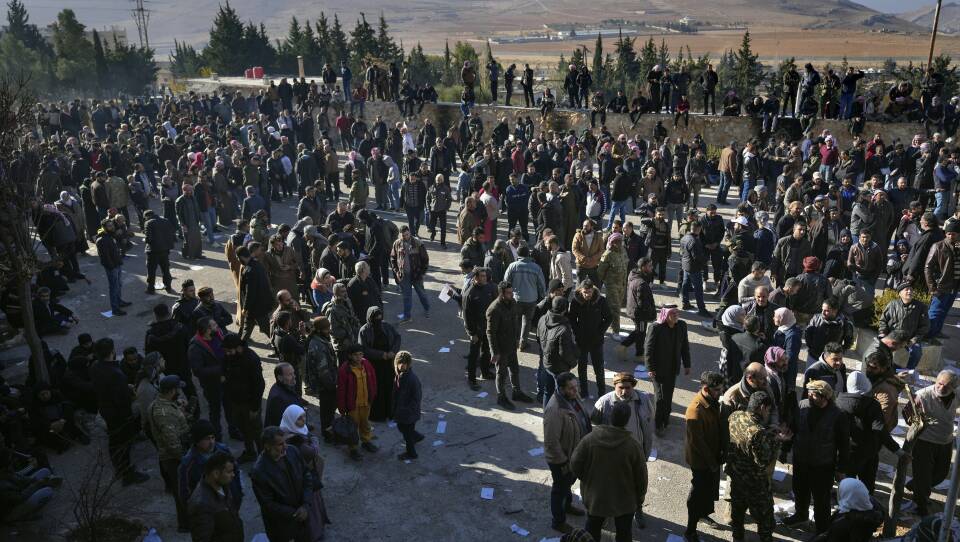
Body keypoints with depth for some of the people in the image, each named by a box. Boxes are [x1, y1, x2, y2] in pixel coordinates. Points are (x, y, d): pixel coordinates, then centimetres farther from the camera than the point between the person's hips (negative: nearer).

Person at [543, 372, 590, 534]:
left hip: (575, 452, 8)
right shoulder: (554, 410, -36)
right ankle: (558, 521, 37)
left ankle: (567, 505, 57)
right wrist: (563, 462, -21)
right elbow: (551, 442, -30)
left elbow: (583, 420, 10)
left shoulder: (573, 397, -9)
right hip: (561, 459, -8)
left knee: (569, 482, 31)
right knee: (560, 488, 15)